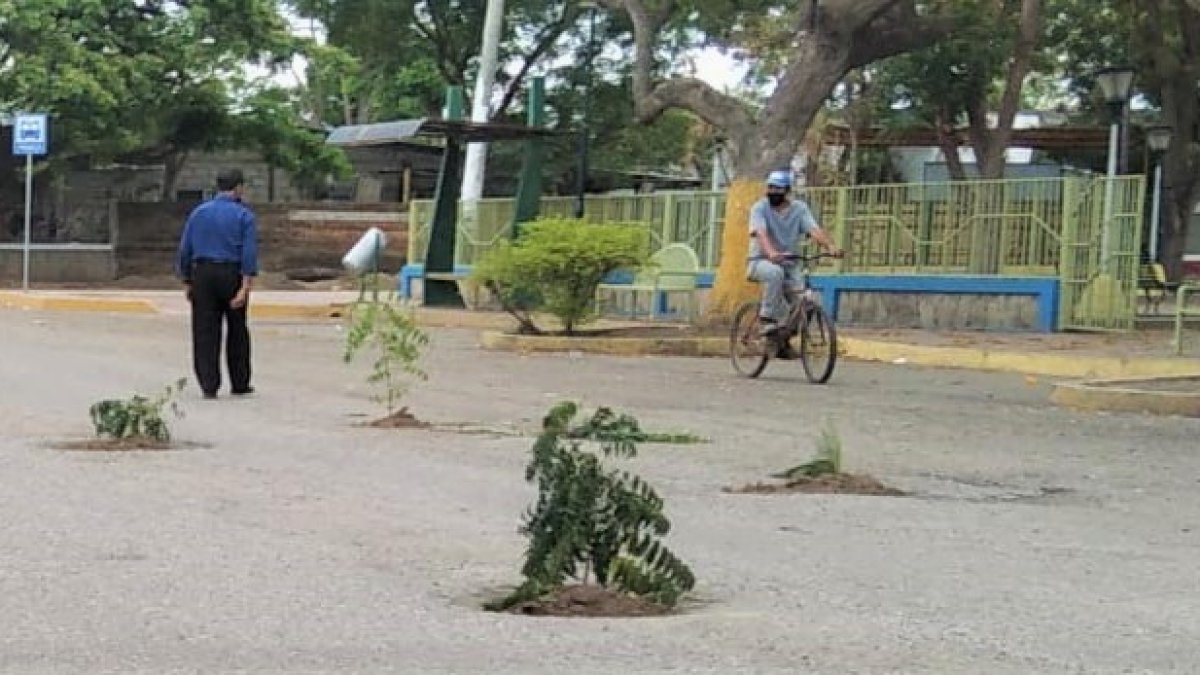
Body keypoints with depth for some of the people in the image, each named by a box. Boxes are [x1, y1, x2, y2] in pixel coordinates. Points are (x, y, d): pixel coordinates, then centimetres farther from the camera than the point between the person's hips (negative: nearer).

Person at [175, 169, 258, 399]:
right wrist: (245, 287, -15)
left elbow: (185, 250, 7)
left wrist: (186, 282, 13)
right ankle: (239, 384, 19)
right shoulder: (244, 215, -2)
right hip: (232, 274, -2)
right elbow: (249, 253, -12)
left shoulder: (198, 212, 8)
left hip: (202, 275, 2)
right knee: (237, 331, 12)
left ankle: (209, 386, -2)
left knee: (205, 332, 3)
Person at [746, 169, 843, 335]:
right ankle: (768, 319, -24)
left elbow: (814, 230, -16)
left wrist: (831, 246, -36)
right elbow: (761, 233, -26)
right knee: (775, 273, -38)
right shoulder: (760, 207, -9)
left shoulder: (799, 208, -1)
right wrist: (771, 253, -47)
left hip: (787, 265, 3)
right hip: (761, 261, -3)